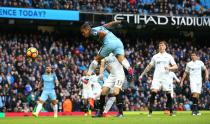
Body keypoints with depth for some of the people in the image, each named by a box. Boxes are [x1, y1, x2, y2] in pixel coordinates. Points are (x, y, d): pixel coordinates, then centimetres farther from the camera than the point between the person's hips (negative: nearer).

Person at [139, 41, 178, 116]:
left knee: (168, 94, -3)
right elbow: (149, 66, 21)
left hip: (166, 78, -1)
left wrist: (169, 68, -16)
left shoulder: (169, 56, 9)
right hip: (156, 77, 1)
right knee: (153, 92, -16)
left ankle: (171, 112, 10)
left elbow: (175, 67, 4)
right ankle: (150, 112, -14)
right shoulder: (155, 56, 14)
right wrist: (142, 74, 19)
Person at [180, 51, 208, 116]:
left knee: (197, 95, 2)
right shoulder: (189, 64, 5)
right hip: (193, 81, -2)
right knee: (194, 94, -19)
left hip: (199, 81, 2)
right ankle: (195, 110, -19)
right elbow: (185, 73, 13)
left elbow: (205, 69, 16)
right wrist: (182, 81, 12)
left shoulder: (200, 63, 7)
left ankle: (194, 109, 13)